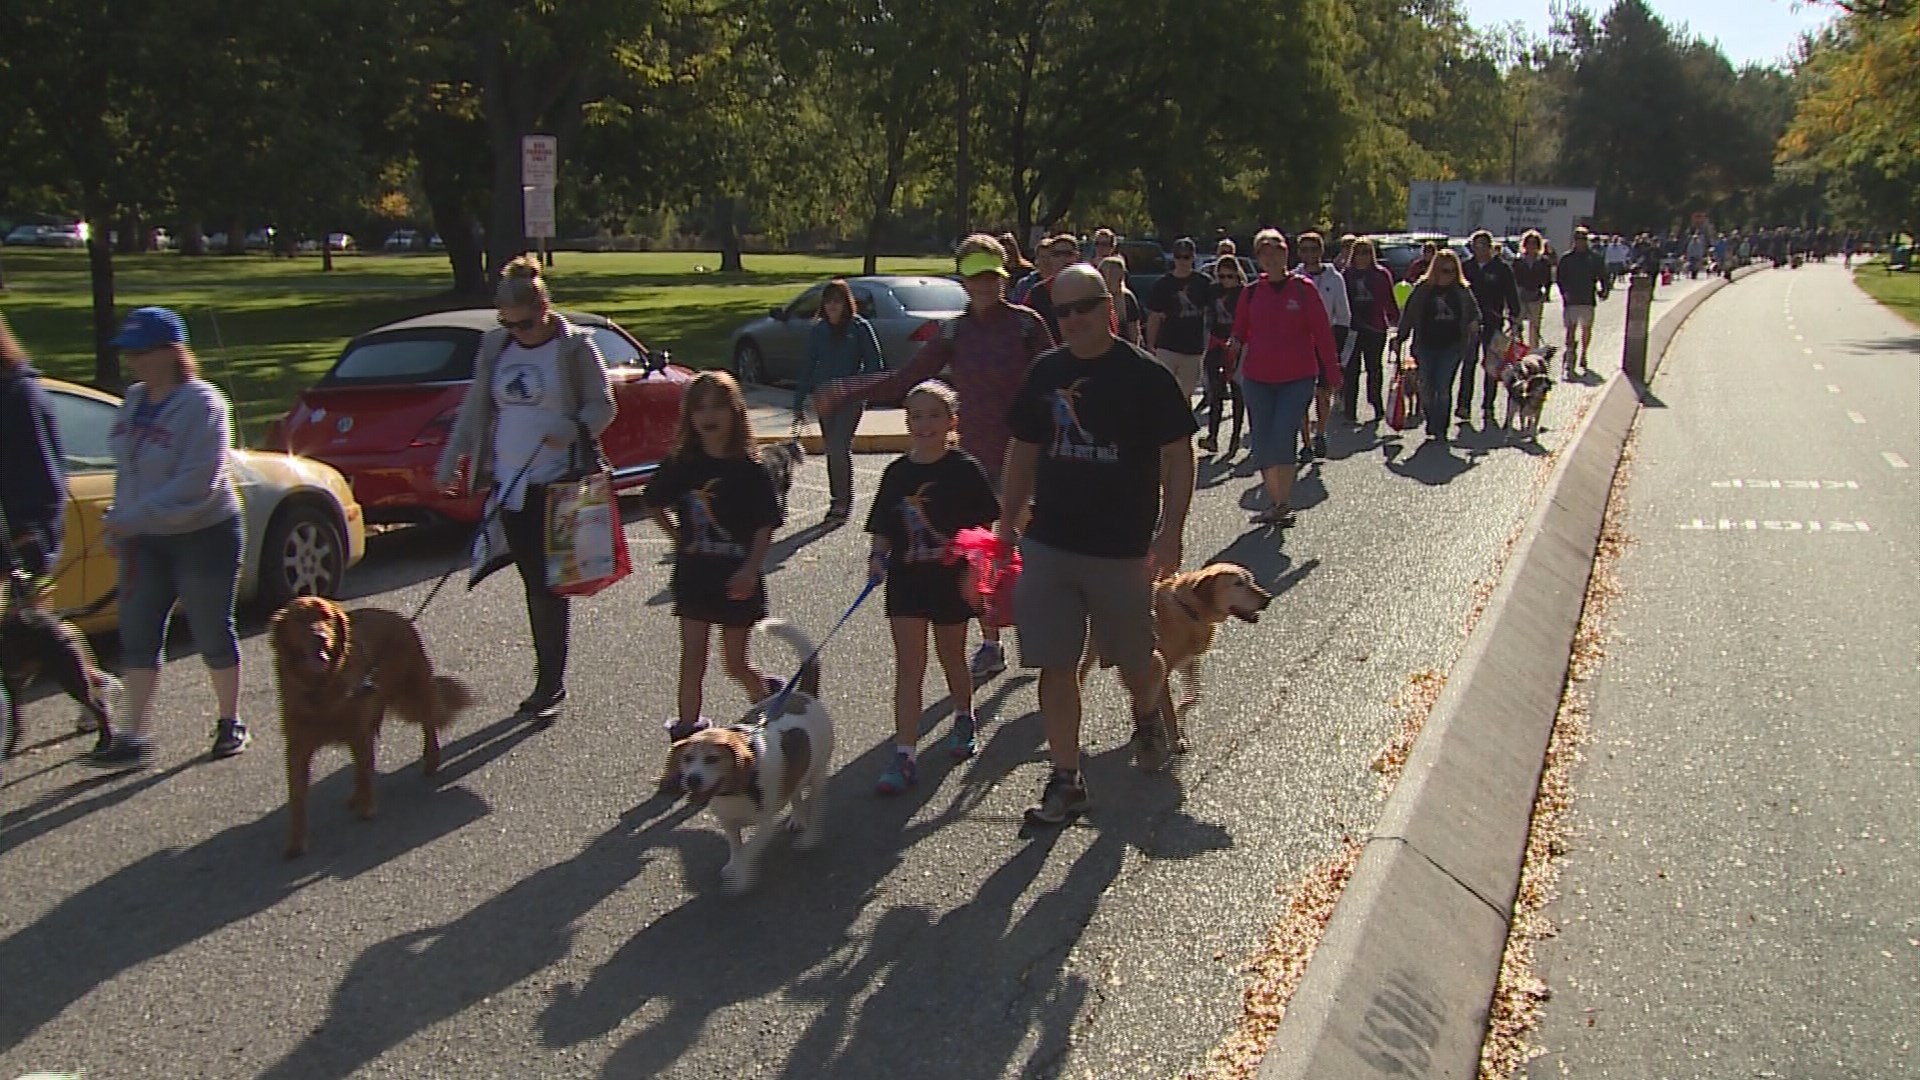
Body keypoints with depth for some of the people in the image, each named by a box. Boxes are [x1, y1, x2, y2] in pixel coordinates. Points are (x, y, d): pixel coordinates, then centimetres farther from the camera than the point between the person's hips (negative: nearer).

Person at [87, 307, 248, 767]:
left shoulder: (202, 405, -19)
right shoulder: (134, 401, 5)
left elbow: (196, 484, -26)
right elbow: (127, 471, 13)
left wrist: (132, 518, -27)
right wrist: (121, 526, 7)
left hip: (203, 538, -7)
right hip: (145, 540, 7)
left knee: (212, 634, 6)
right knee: (136, 637, 3)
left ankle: (229, 723, 22)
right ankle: (134, 736, 8)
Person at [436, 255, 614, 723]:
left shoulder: (575, 346, -5)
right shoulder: (495, 347, 10)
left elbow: (602, 405, -5)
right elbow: (474, 409, 15)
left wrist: (570, 431, -24)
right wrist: (449, 464, 10)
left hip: (558, 482, -6)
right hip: (509, 482, 6)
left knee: (550, 584, -6)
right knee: (533, 584, 11)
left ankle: (550, 685, 2)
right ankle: (548, 680, 20)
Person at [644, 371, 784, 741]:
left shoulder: (749, 471, -9)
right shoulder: (681, 467, -2)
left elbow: (765, 527, -8)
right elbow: (654, 503, 15)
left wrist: (750, 569, -17)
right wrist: (677, 537, 7)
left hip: (737, 579, -2)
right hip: (694, 575, 2)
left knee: (734, 663, 7)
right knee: (692, 657, 2)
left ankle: (767, 702, 35)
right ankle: (687, 729, 9)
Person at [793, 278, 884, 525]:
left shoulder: (860, 328, -5)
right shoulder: (818, 331, 8)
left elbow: (875, 366, -5)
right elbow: (808, 368, 13)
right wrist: (799, 403, 10)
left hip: (851, 397, -5)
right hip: (826, 399, 5)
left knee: (840, 448, -16)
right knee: (833, 451, 9)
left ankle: (842, 505, -12)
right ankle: (837, 502, 19)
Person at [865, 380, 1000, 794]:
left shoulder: (965, 470, -8)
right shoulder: (898, 473, 2)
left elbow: (983, 527, -6)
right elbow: (883, 529, 8)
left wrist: (972, 572, -14)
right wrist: (878, 556, -11)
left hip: (951, 579, -2)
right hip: (907, 578, 2)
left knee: (951, 656, 16)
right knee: (908, 667, -1)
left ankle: (964, 720, 44)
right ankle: (904, 756, -2)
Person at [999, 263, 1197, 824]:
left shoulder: (1146, 376, -6)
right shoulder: (1045, 373, 6)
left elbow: (1179, 456, -5)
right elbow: (1023, 453, 14)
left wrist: (1170, 532, -11)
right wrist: (1008, 522, 11)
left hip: (1123, 550, -3)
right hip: (1048, 543, 3)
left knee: (1137, 660, 11)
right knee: (1055, 665, 2)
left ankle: (1148, 716, 45)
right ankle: (1066, 779, 13)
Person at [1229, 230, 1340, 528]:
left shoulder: (1303, 288, -1)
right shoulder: (1252, 292, 6)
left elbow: (1322, 332, 0)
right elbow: (1240, 330, 14)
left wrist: (1333, 372, -1)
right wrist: (1236, 344, -10)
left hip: (1298, 377, -3)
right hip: (1257, 377, 3)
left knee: (1283, 436, -15)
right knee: (1262, 441, 3)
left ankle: (1283, 504, -5)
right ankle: (1274, 502, 17)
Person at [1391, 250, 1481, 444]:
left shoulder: (1462, 290, 5)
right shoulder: (1423, 289, 1)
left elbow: (1474, 312, 18)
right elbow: (1408, 315, 5)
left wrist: (1474, 323, -2)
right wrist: (1399, 338, 3)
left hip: (1451, 346, 0)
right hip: (1426, 346, 0)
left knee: (1443, 388, -4)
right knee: (1427, 388, 2)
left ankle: (1439, 430, 0)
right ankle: (1431, 424, 20)